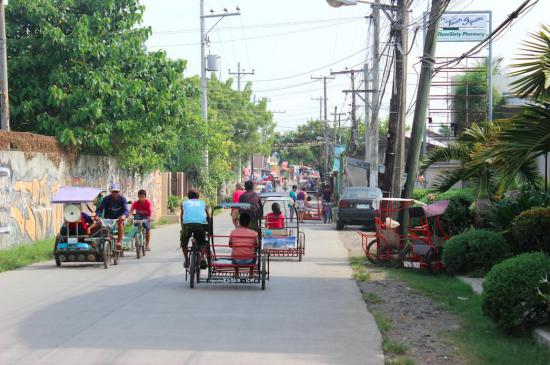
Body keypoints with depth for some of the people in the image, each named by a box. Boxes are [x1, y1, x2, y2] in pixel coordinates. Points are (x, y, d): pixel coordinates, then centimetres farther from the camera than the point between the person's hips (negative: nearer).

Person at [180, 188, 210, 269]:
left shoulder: (184, 203, 27)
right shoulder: (202, 203, 29)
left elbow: (182, 218, 33)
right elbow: (208, 217, 32)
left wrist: (182, 229, 45)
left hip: (188, 223, 0)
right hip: (201, 224, 0)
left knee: (183, 242, 26)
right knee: (202, 242, 22)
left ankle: (186, 260, 19)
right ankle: (202, 258, 0)